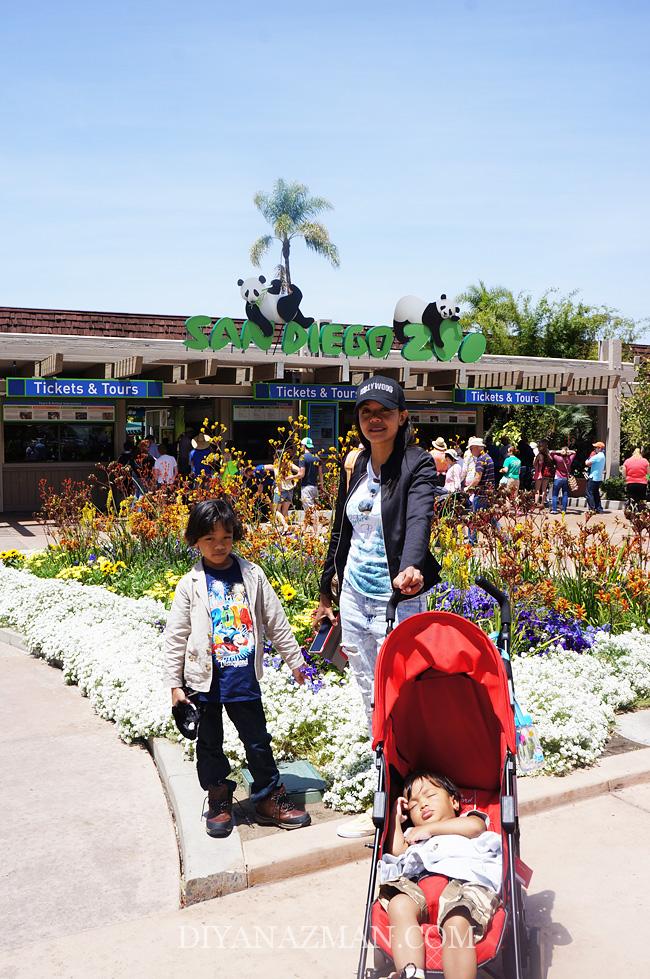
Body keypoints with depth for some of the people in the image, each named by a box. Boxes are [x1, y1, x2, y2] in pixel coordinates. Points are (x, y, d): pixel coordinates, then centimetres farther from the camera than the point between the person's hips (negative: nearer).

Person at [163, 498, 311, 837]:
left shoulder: (251, 575, -1)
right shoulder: (191, 584, -5)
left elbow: (275, 622, 6)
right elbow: (175, 637, -2)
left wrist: (294, 659, 9)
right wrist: (175, 684, -3)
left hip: (245, 679, 1)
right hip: (204, 682, -1)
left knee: (258, 741, 11)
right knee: (210, 745, 13)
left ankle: (270, 799, 27)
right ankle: (219, 800, 32)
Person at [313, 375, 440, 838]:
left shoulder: (417, 464, -11)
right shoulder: (357, 465, 8)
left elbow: (420, 518, -30)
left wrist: (412, 566, -49)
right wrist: (327, 591, 20)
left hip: (397, 600, -7)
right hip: (354, 598, 7)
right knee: (371, 703, 15)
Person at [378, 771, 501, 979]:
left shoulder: (467, 820, 38)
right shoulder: (415, 835, 46)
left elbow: (475, 826, 11)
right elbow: (396, 851, 24)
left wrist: (430, 828, 17)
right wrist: (396, 816, 36)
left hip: (464, 880, -3)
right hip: (418, 883, 3)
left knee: (457, 922, -38)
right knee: (399, 905, -34)